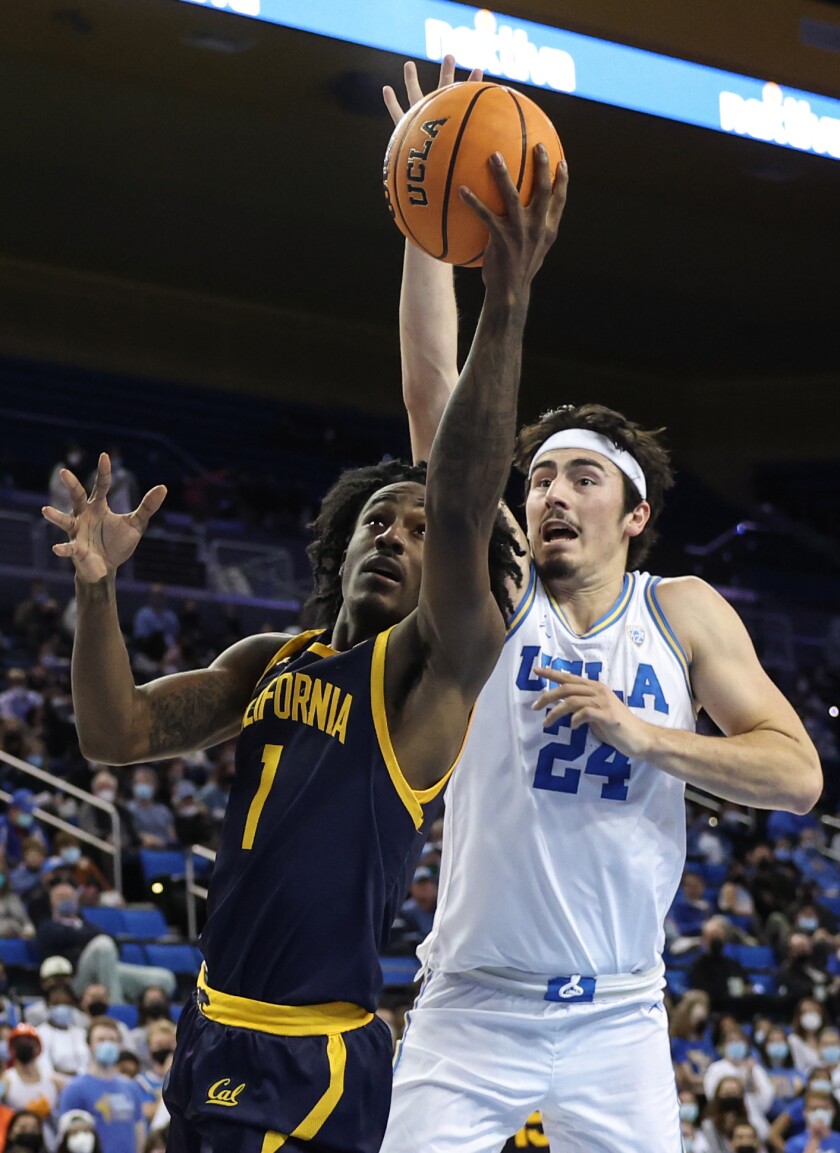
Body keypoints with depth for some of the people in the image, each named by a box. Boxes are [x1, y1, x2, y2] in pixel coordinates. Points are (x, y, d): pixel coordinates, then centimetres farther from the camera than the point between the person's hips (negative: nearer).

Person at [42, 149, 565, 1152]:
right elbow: (116, 733, 13)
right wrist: (96, 588, -3)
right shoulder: (271, 660, 16)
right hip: (213, 1035, 7)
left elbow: (464, 510, -22)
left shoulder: (433, 664, -5)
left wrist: (506, 307, -33)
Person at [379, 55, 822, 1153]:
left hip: (616, 1020, 1)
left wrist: (646, 734, -13)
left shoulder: (684, 611, 5)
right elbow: (434, 392, -6)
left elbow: (798, 774, -1)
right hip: (471, 1009, -1)